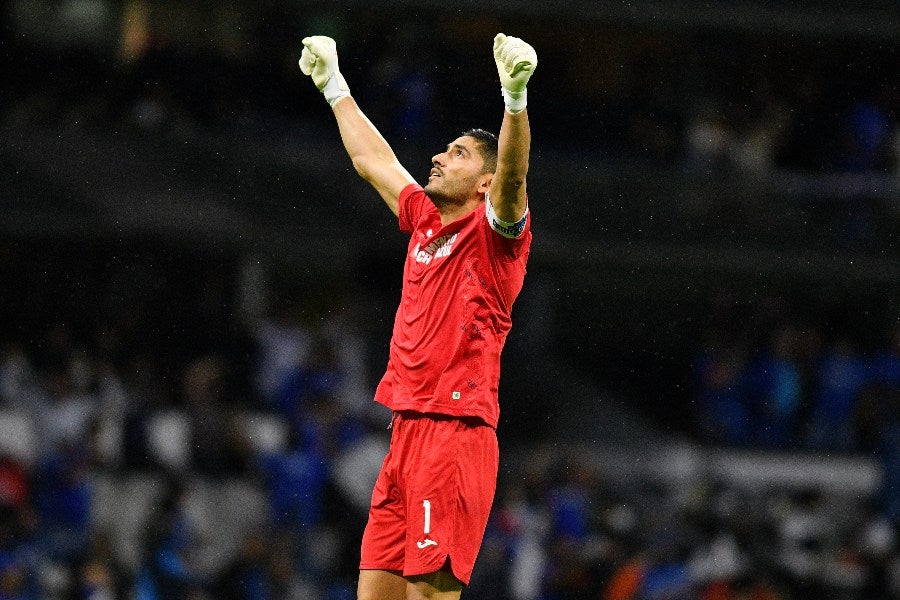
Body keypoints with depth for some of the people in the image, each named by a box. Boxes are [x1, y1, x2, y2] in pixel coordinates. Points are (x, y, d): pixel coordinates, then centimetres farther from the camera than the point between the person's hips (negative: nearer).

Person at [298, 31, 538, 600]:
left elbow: (512, 174, -22)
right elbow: (371, 160, 33)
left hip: (457, 432, -8)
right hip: (406, 430, 8)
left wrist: (516, 98, -37)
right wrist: (334, 87, 42)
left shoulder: (492, 230, -1)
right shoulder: (426, 222, 19)